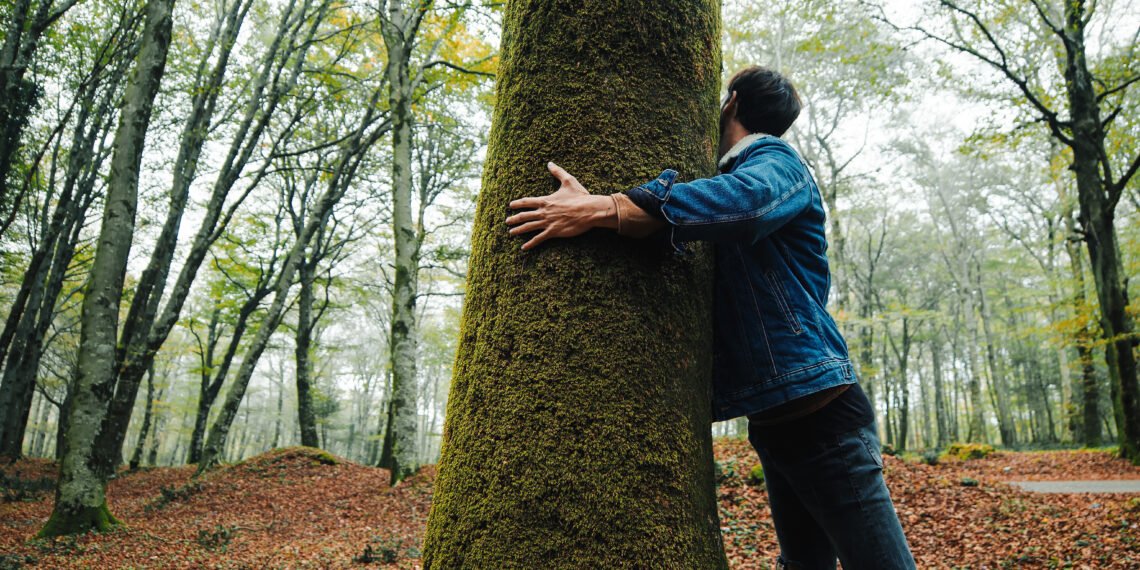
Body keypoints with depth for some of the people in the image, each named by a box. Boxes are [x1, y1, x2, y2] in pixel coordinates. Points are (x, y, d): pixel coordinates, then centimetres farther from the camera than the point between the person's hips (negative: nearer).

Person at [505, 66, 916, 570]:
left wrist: (599, 209, -33)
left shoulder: (776, 161, -4)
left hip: (817, 408, -9)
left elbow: (746, 198, -29)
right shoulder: (728, 175, 22)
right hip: (771, 411, 9)